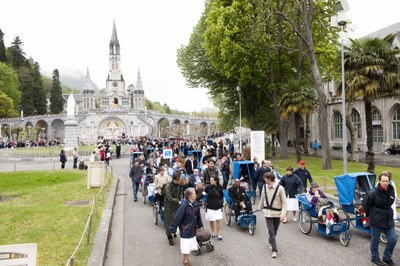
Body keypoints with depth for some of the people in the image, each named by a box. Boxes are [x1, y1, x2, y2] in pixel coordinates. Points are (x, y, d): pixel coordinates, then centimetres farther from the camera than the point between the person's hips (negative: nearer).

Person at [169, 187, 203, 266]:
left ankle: (186, 259, 38)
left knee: (190, 245, 18)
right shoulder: (183, 205, -24)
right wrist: (172, 229, -17)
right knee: (186, 246, 5)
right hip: (185, 229, -7)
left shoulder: (195, 204, -3)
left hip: (192, 229, 7)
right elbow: (177, 217, -21)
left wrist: (200, 225, 19)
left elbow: (198, 215, 10)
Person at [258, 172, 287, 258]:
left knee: (274, 232, 14)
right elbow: (262, 199, 15)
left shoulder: (280, 188, -12)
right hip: (268, 213, 2)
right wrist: (260, 208, 24)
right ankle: (274, 250, 2)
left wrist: (283, 214, -17)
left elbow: (284, 202, -10)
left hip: (277, 213, -1)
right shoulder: (264, 187, 0)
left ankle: (271, 242, 42)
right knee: (271, 232, -6)